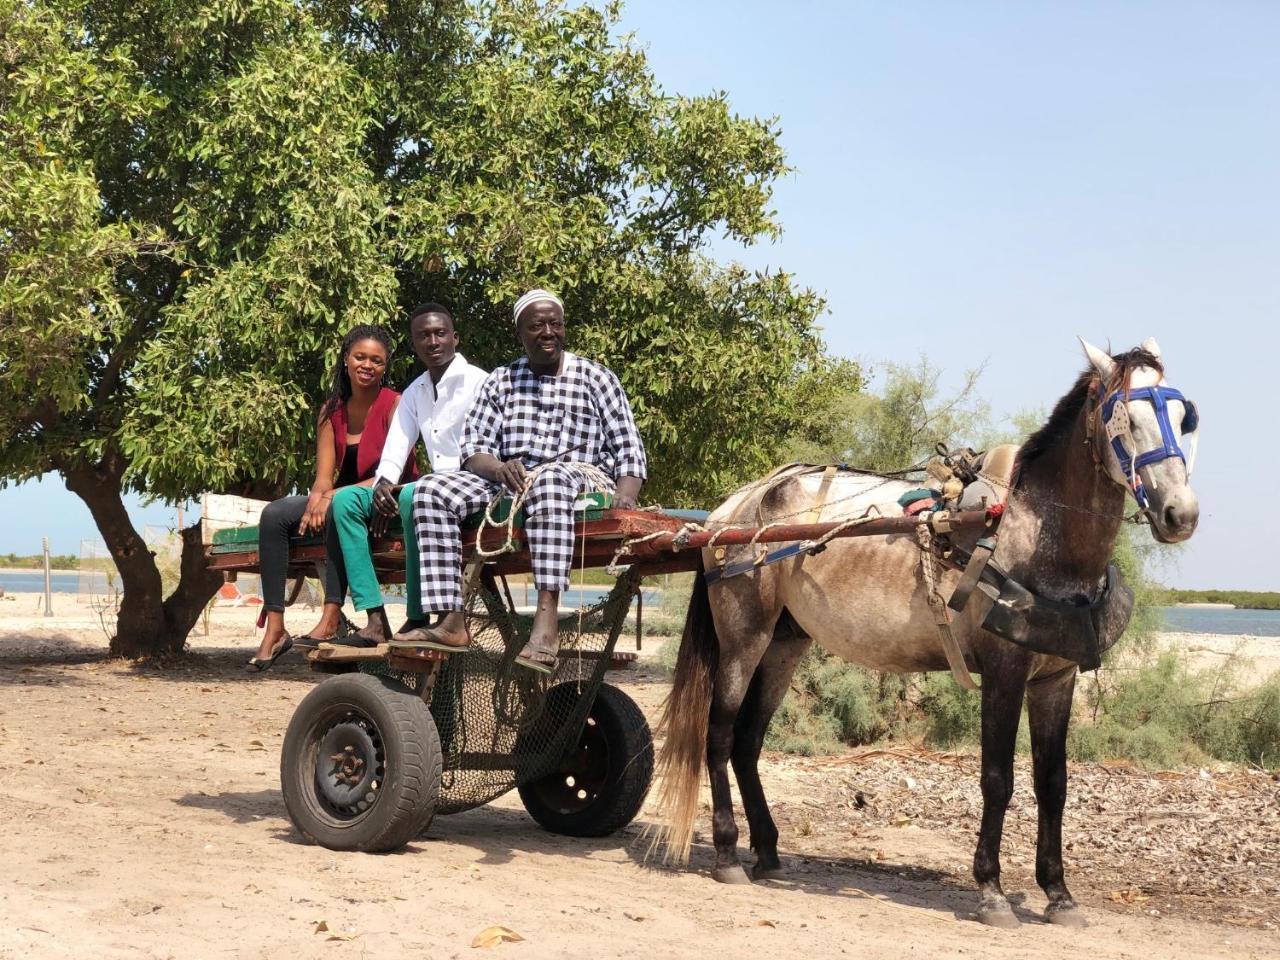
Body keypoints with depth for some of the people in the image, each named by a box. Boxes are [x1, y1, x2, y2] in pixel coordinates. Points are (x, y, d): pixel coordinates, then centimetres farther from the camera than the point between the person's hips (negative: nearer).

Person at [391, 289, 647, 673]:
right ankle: (451, 622, -32)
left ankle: (547, 617, -54)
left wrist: (625, 496, -14)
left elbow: (629, 448, 7)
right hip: (508, 483, 4)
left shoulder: (595, 378, 13)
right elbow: (473, 447, 11)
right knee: (431, 489, -21)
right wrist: (496, 468, -13)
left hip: (581, 480, -4)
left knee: (550, 478, -41)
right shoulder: (501, 382, 20)